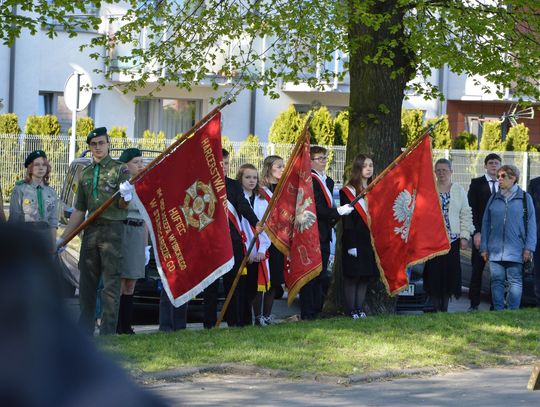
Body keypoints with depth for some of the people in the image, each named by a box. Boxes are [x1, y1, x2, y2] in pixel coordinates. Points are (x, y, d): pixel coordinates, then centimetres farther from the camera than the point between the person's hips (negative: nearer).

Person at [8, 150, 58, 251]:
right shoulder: (19, 190, -2)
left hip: (46, 235, 4)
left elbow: (53, 223, 12)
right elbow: (14, 220, -3)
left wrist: (54, 246, 7)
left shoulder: (52, 193, 11)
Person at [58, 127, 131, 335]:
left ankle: (107, 332, -8)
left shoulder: (120, 169, 2)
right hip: (90, 230, 6)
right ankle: (84, 332, 12)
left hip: (112, 229, -6)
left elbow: (123, 206, -6)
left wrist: (125, 197, -29)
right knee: (87, 282, 7)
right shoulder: (85, 174, 17)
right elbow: (79, 211, 20)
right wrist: (62, 238, 16)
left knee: (111, 283, -7)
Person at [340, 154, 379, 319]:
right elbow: (347, 220, -11)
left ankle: (360, 309, 12)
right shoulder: (348, 192, -6)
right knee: (352, 277, -3)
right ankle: (352, 310, 0)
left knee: (365, 277, 7)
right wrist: (351, 245, -16)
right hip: (354, 240, -6)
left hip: (370, 240, 6)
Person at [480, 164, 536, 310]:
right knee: (497, 281, 4)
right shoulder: (494, 199, 11)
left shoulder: (524, 198, 3)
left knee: (515, 281, -4)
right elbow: (486, 224, 13)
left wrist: (529, 248, -6)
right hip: (495, 248, 3)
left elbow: (531, 224, 1)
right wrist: (484, 248, 7)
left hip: (515, 250, -3)